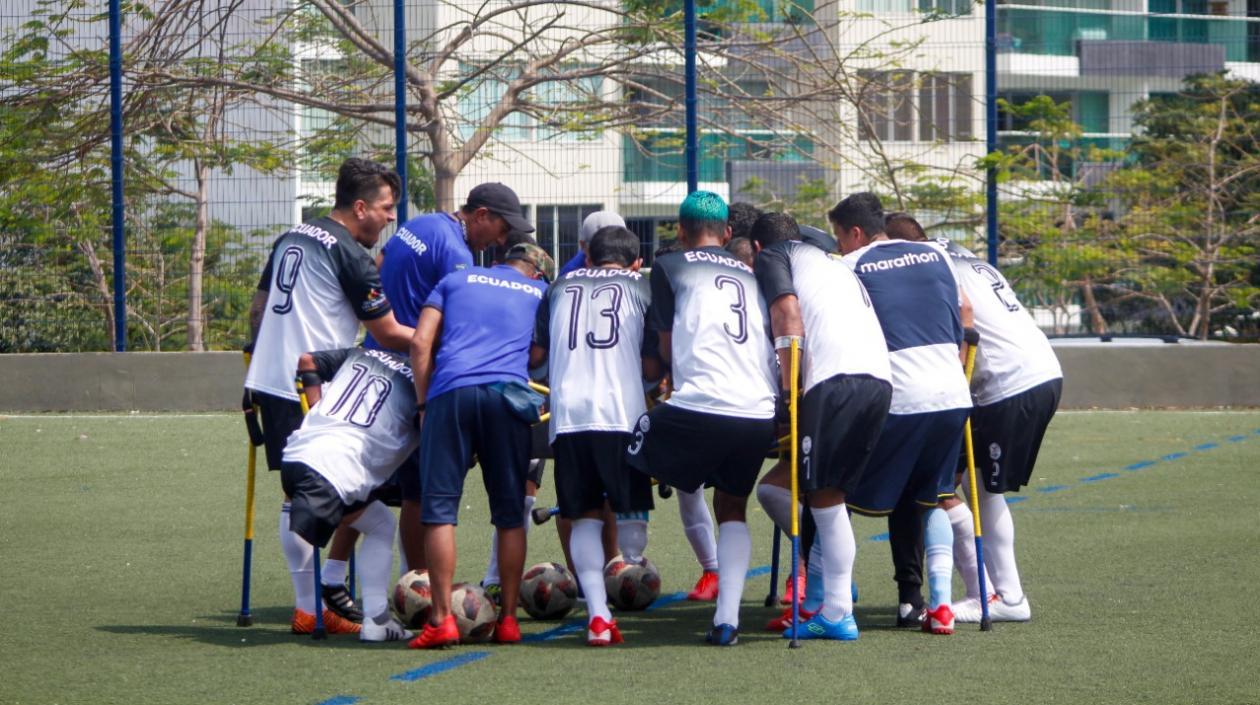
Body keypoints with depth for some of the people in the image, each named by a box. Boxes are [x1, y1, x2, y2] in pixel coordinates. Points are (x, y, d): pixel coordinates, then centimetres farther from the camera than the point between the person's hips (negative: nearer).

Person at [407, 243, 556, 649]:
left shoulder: (457, 280, 25)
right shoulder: (541, 293, 25)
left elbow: (420, 342, 14)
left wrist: (423, 404, 14)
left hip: (450, 391, 0)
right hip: (508, 393, 0)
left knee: (439, 507, -1)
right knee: (510, 512, 9)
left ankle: (442, 619, -10)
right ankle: (508, 619, 9)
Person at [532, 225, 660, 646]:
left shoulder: (561, 287, 21)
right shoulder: (641, 287, 14)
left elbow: (534, 354, 18)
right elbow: (652, 367, 6)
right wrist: (656, 373, 28)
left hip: (567, 416, 2)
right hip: (622, 412, -2)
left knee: (585, 517, 4)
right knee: (631, 510, 15)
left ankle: (597, 614, -6)